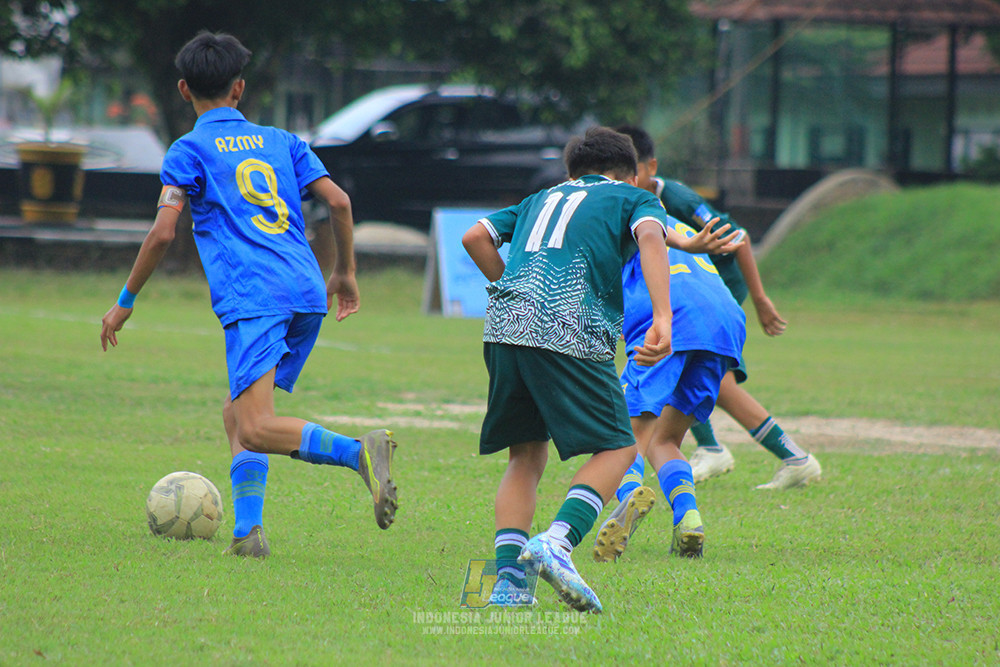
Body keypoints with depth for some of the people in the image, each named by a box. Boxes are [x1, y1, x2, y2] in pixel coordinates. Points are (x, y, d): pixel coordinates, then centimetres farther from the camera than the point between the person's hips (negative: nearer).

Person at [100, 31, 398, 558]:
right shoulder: (280, 141, 21)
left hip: (251, 297, -6)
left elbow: (162, 233, -2)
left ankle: (360, 452, -39)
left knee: (255, 429, -16)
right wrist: (345, 272, 26)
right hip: (306, 289, 6)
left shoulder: (190, 150, 7)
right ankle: (248, 531, 1)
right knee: (237, 412, 17)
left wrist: (124, 303, 8)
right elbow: (338, 201, 12)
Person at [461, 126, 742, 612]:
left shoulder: (542, 199, 33)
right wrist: (662, 319, -15)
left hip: (506, 324, 5)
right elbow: (650, 236, -3)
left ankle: (508, 577, -1)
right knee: (616, 448, 4)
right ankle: (557, 541, -20)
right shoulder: (634, 198, 20)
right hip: (571, 330, -5)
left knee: (527, 455, 15)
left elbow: (476, 237, 21)